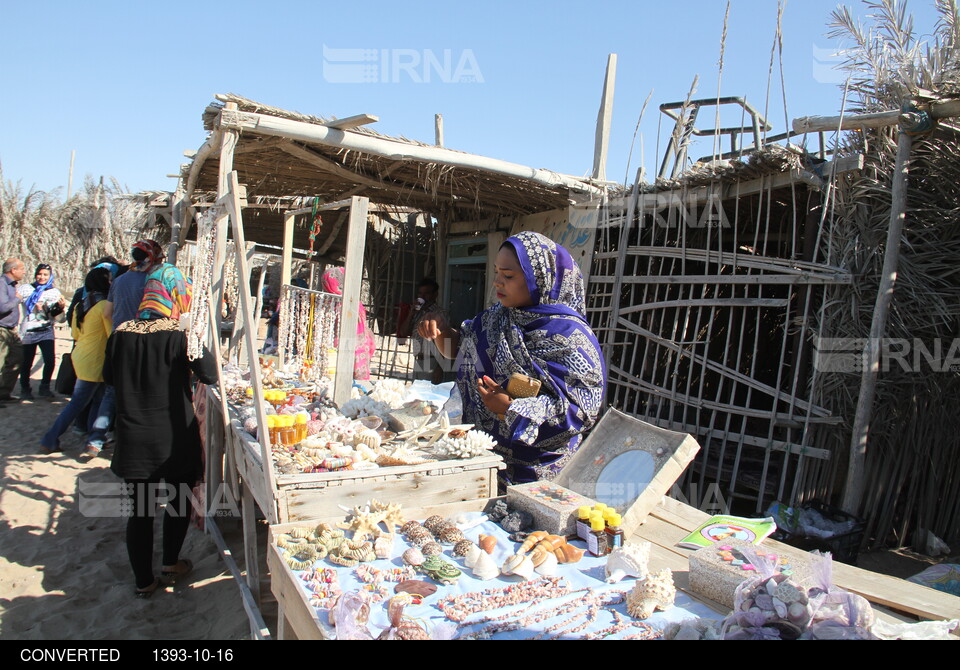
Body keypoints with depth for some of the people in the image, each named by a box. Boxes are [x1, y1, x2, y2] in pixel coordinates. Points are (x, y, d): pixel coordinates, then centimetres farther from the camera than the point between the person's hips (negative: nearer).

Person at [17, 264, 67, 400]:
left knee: (50, 361, -13)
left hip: (46, 332, 0)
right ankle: (25, 389, 23)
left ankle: (44, 388, 5)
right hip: (28, 332, 0)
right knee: (26, 363, 5)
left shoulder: (55, 293, 8)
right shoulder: (25, 289, 7)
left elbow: (60, 319, 7)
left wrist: (61, 308, -13)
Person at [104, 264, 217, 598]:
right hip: (173, 437, -4)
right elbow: (210, 374, -15)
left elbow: (109, 377, 11)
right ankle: (170, 563, 32)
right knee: (179, 500, 20)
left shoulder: (121, 334, -3)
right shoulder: (178, 335, -17)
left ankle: (144, 581, 24)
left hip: (132, 438, 4)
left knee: (140, 510, 14)